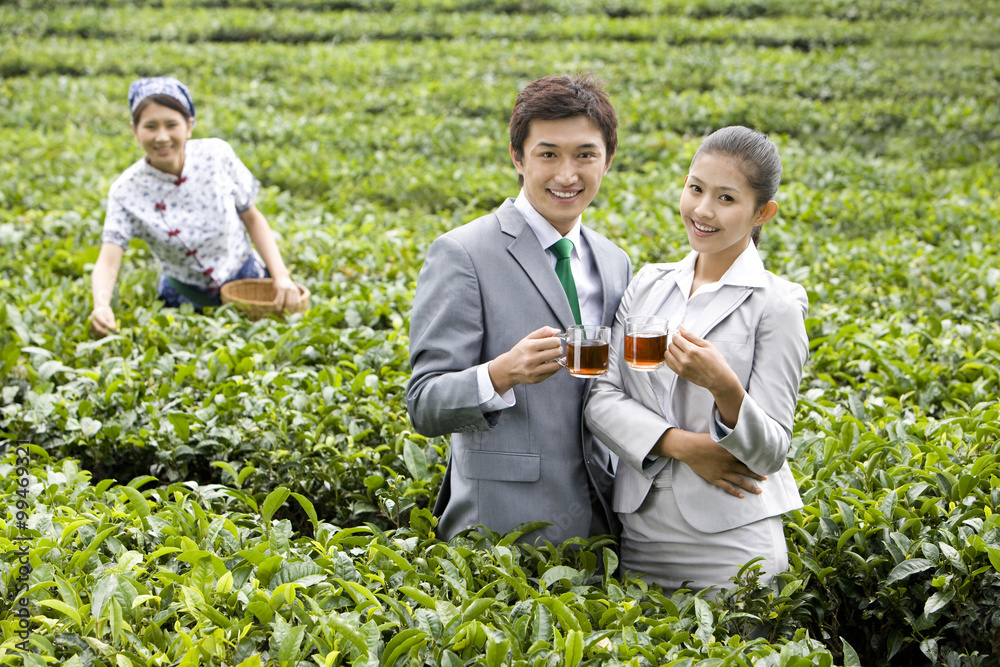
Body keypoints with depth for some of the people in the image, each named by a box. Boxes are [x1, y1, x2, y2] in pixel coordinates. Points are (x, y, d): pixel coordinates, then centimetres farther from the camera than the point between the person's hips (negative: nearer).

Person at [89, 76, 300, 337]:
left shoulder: (217, 156, -15)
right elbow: (108, 261, -26)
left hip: (244, 279, 1)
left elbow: (252, 218, -3)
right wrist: (101, 306, -47)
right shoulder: (127, 191, -19)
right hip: (186, 296, 0)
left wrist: (280, 276, -13)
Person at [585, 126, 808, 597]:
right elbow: (601, 397, 0)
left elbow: (771, 453, -9)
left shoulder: (775, 306, -7)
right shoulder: (648, 284, 7)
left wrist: (724, 387, -28)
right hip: (640, 532, 4)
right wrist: (681, 444, -15)